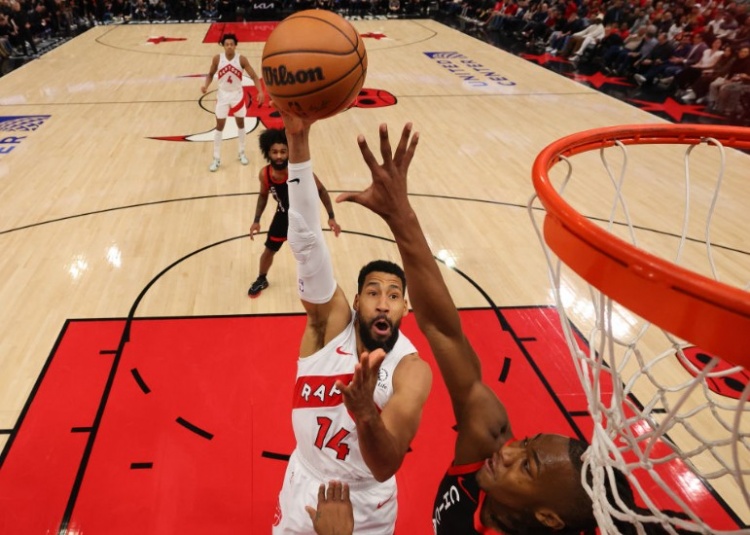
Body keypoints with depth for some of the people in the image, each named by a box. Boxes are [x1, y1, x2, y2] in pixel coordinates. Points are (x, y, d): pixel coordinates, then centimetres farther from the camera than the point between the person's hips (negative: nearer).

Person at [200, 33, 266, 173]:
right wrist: (206, 85, -17)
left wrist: (261, 92, -28)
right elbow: (211, 74, 3)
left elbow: (254, 76, -13)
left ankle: (242, 153, 32)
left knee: (240, 123, 13)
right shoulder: (217, 59, -12)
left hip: (237, 94, 0)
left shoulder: (241, 59, -15)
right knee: (220, 126, 3)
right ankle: (216, 158, 11)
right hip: (223, 95, 0)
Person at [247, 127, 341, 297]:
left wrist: (331, 217, -19)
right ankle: (261, 280, 44)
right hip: (283, 215, 3)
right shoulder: (264, 174, -22)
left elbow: (321, 191, -17)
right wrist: (256, 221, -3)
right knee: (269, 250, 17)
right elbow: (263, 195, 1)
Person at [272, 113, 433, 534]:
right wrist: (298, 140, -43)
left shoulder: (412, 370, -24)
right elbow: (308, 241, -32)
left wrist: (366, 414, -55)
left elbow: (386, 467, -33)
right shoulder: (333, 322, -19)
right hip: (303, 489, 2)